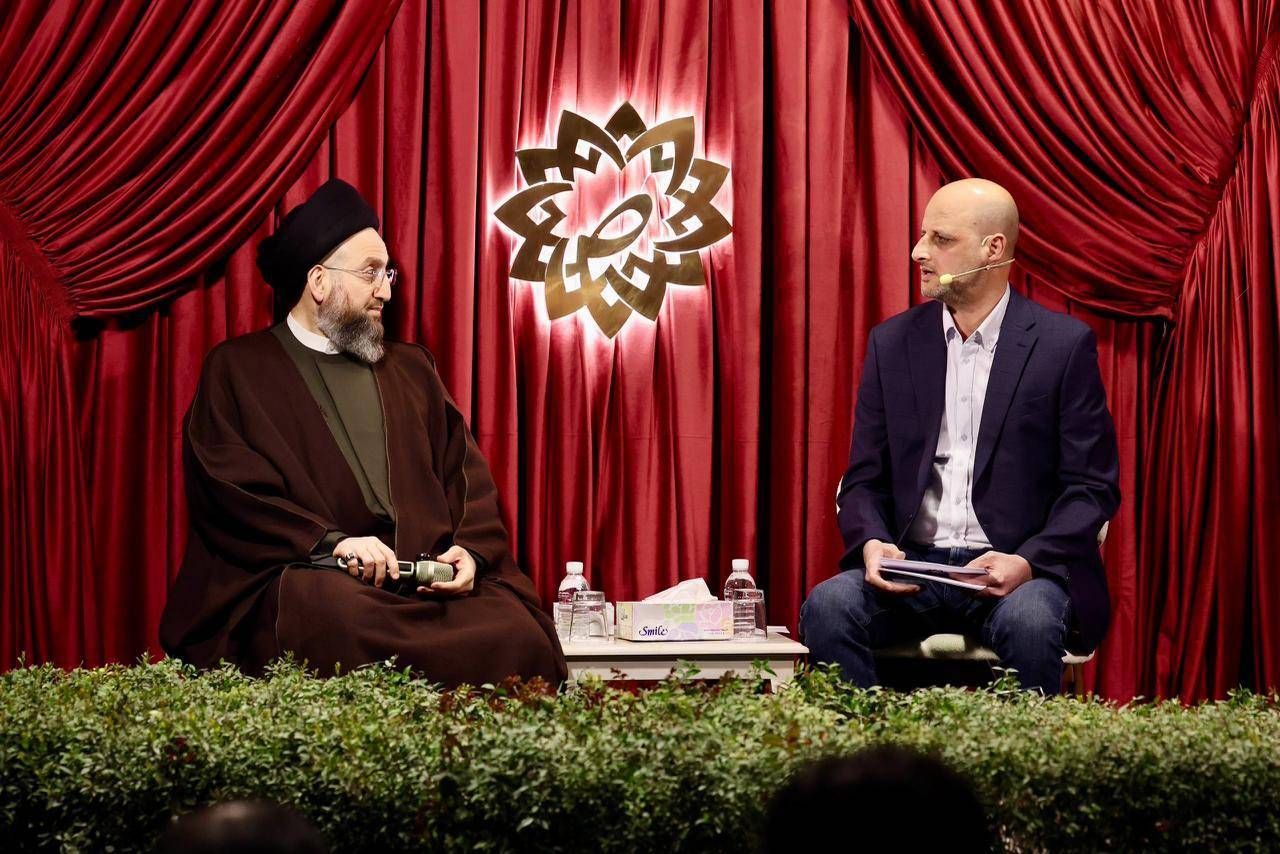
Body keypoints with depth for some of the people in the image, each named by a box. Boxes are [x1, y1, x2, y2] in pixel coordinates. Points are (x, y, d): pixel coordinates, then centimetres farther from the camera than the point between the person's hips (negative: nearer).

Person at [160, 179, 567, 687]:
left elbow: (467, 478, 17)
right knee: (342, 623, -39)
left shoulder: (411, 369, 23)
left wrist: (472, 550, -4)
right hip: (304, 578, -4)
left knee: (518, 638, -26)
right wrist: (332, 542, -17)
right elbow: (230, 489, -4)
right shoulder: (237, 369, 8)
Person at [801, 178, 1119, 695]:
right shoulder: (892, 343, 11)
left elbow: (1093, 488, -1)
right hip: (911, 567, 3)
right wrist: (872, 544, -11)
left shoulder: (1064, 345, 1)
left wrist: (1026, 561, -18)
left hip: (1017, 572, -3)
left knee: (1027, 621, -36)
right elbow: (864, 480, 11)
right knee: (828, 607, -27)